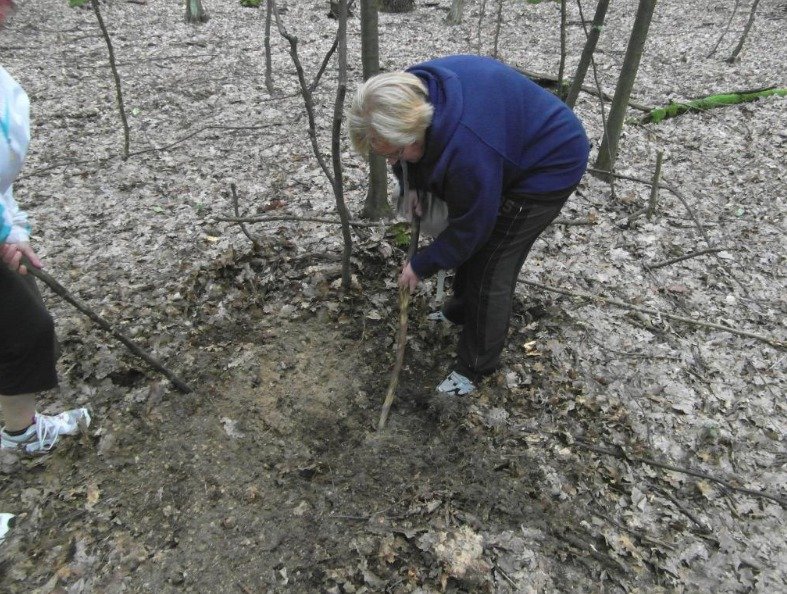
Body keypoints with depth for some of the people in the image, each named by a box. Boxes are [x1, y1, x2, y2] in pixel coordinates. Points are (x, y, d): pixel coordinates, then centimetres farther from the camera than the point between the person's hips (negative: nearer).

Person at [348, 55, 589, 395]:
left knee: (491, 268, -6)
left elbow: (469, 228, -26)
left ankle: (476, 366, 11)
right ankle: (461, 311, 42)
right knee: (471, 243, 18)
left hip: (548, 166, -8)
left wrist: (421, 265, -13)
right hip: (511, 148, 9)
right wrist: (413, 188, -8)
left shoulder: (468, 150, -42)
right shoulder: (411, 93, -18)